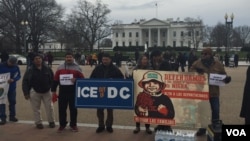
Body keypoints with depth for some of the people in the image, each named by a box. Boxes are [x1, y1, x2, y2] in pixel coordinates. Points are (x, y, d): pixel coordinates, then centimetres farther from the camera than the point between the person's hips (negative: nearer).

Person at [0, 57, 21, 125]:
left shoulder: (16, 67, -3)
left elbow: (18, 76, -2)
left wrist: (13, 79, -22)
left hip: (12, 87, 3)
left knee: (12, 102, 11)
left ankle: (12, 116, 25)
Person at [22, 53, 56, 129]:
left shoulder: (47, 69, -1)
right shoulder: (30, 70, -6)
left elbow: (52, 79, 6)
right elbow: (25, 82, -5)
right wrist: (26, 93, -9)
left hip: (47, 91, 1)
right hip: (35, 92, -1)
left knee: (49, 107, 5)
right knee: (36, 108, 5)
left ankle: (51, 121, 20)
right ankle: (38, 122, 20)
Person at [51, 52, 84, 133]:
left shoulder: (77, 68, 1)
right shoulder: (60, 67, 6)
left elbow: (82, 79, 0)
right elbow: (55, 80, 7)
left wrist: (76, 80, -20)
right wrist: (53, 90, 4)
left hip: (73, 92, -1)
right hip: (62, 92, 2)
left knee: (73, 109, 7)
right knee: (62, 109, 7)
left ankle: (73, 125, 22)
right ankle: (62, 124, 22)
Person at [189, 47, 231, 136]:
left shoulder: (218, 64, 0)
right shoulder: (197, 63, -2)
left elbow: (223, 76, 7)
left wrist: (227, 79, -16)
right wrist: (196, 72, -23)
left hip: (214, 92, 0)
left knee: (215, 111, 6)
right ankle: (202, 129, 27)